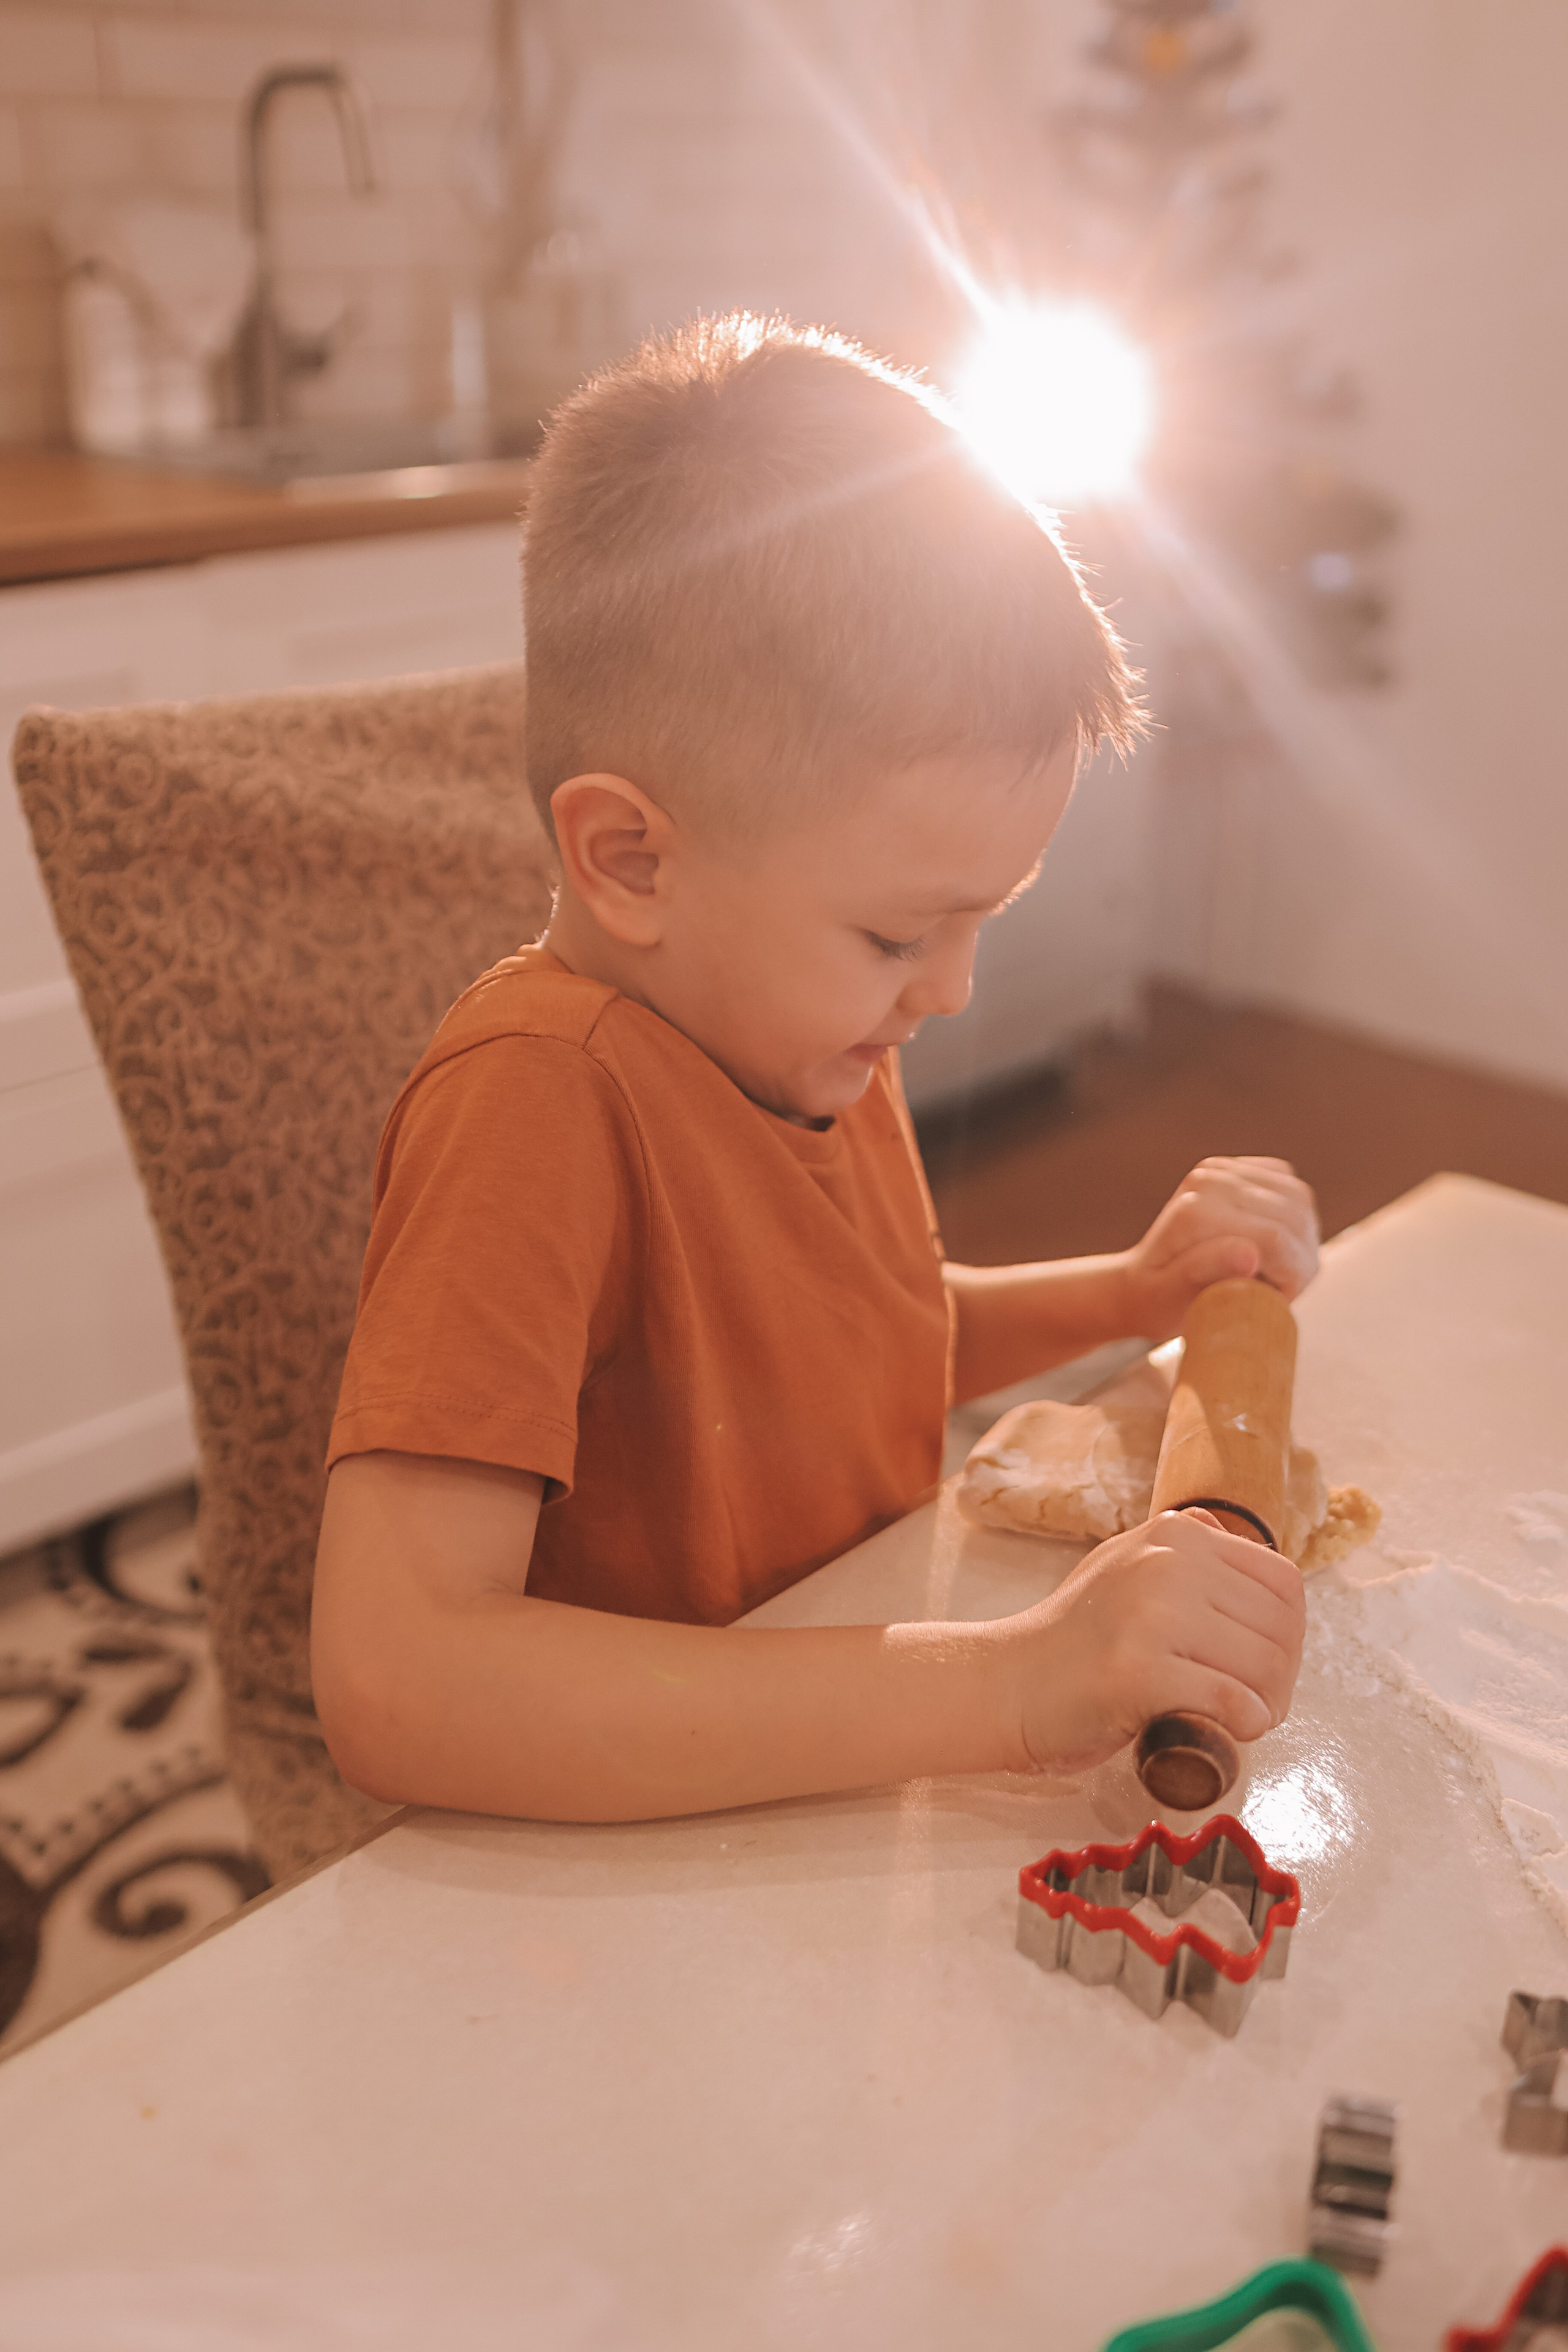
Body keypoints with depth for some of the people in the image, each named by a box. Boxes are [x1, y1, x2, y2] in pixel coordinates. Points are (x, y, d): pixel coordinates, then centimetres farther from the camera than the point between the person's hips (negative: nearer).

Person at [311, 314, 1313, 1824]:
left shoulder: (796, 1025, -1)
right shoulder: (536, 1101, -24)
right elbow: (391, 1682, -34)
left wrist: (1126, 1298, 2)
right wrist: (1002, 1688, -35)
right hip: (637, 1881, -6)